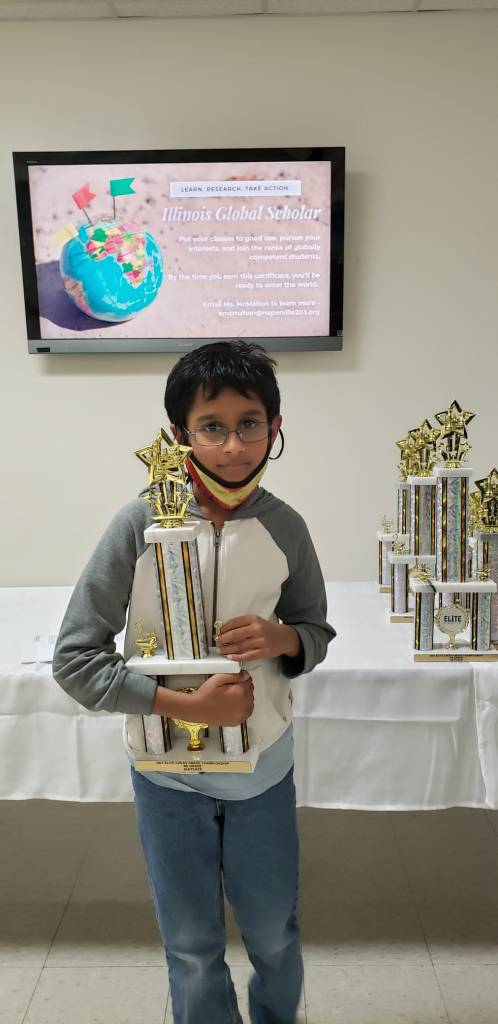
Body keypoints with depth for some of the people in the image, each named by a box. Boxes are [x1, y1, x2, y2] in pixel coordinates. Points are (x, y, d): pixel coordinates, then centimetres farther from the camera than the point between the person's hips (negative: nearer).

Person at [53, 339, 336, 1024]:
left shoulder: (284, 527, -10)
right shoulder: (140, 523, -18)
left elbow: (317, 631, 5)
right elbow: (75, 659, -16)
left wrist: (281, 637, -19)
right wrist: (188, 706, -23)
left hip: (264, 764, 2)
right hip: (168, 770, -2)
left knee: (274, 934, 23)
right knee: (192, 948, 18)